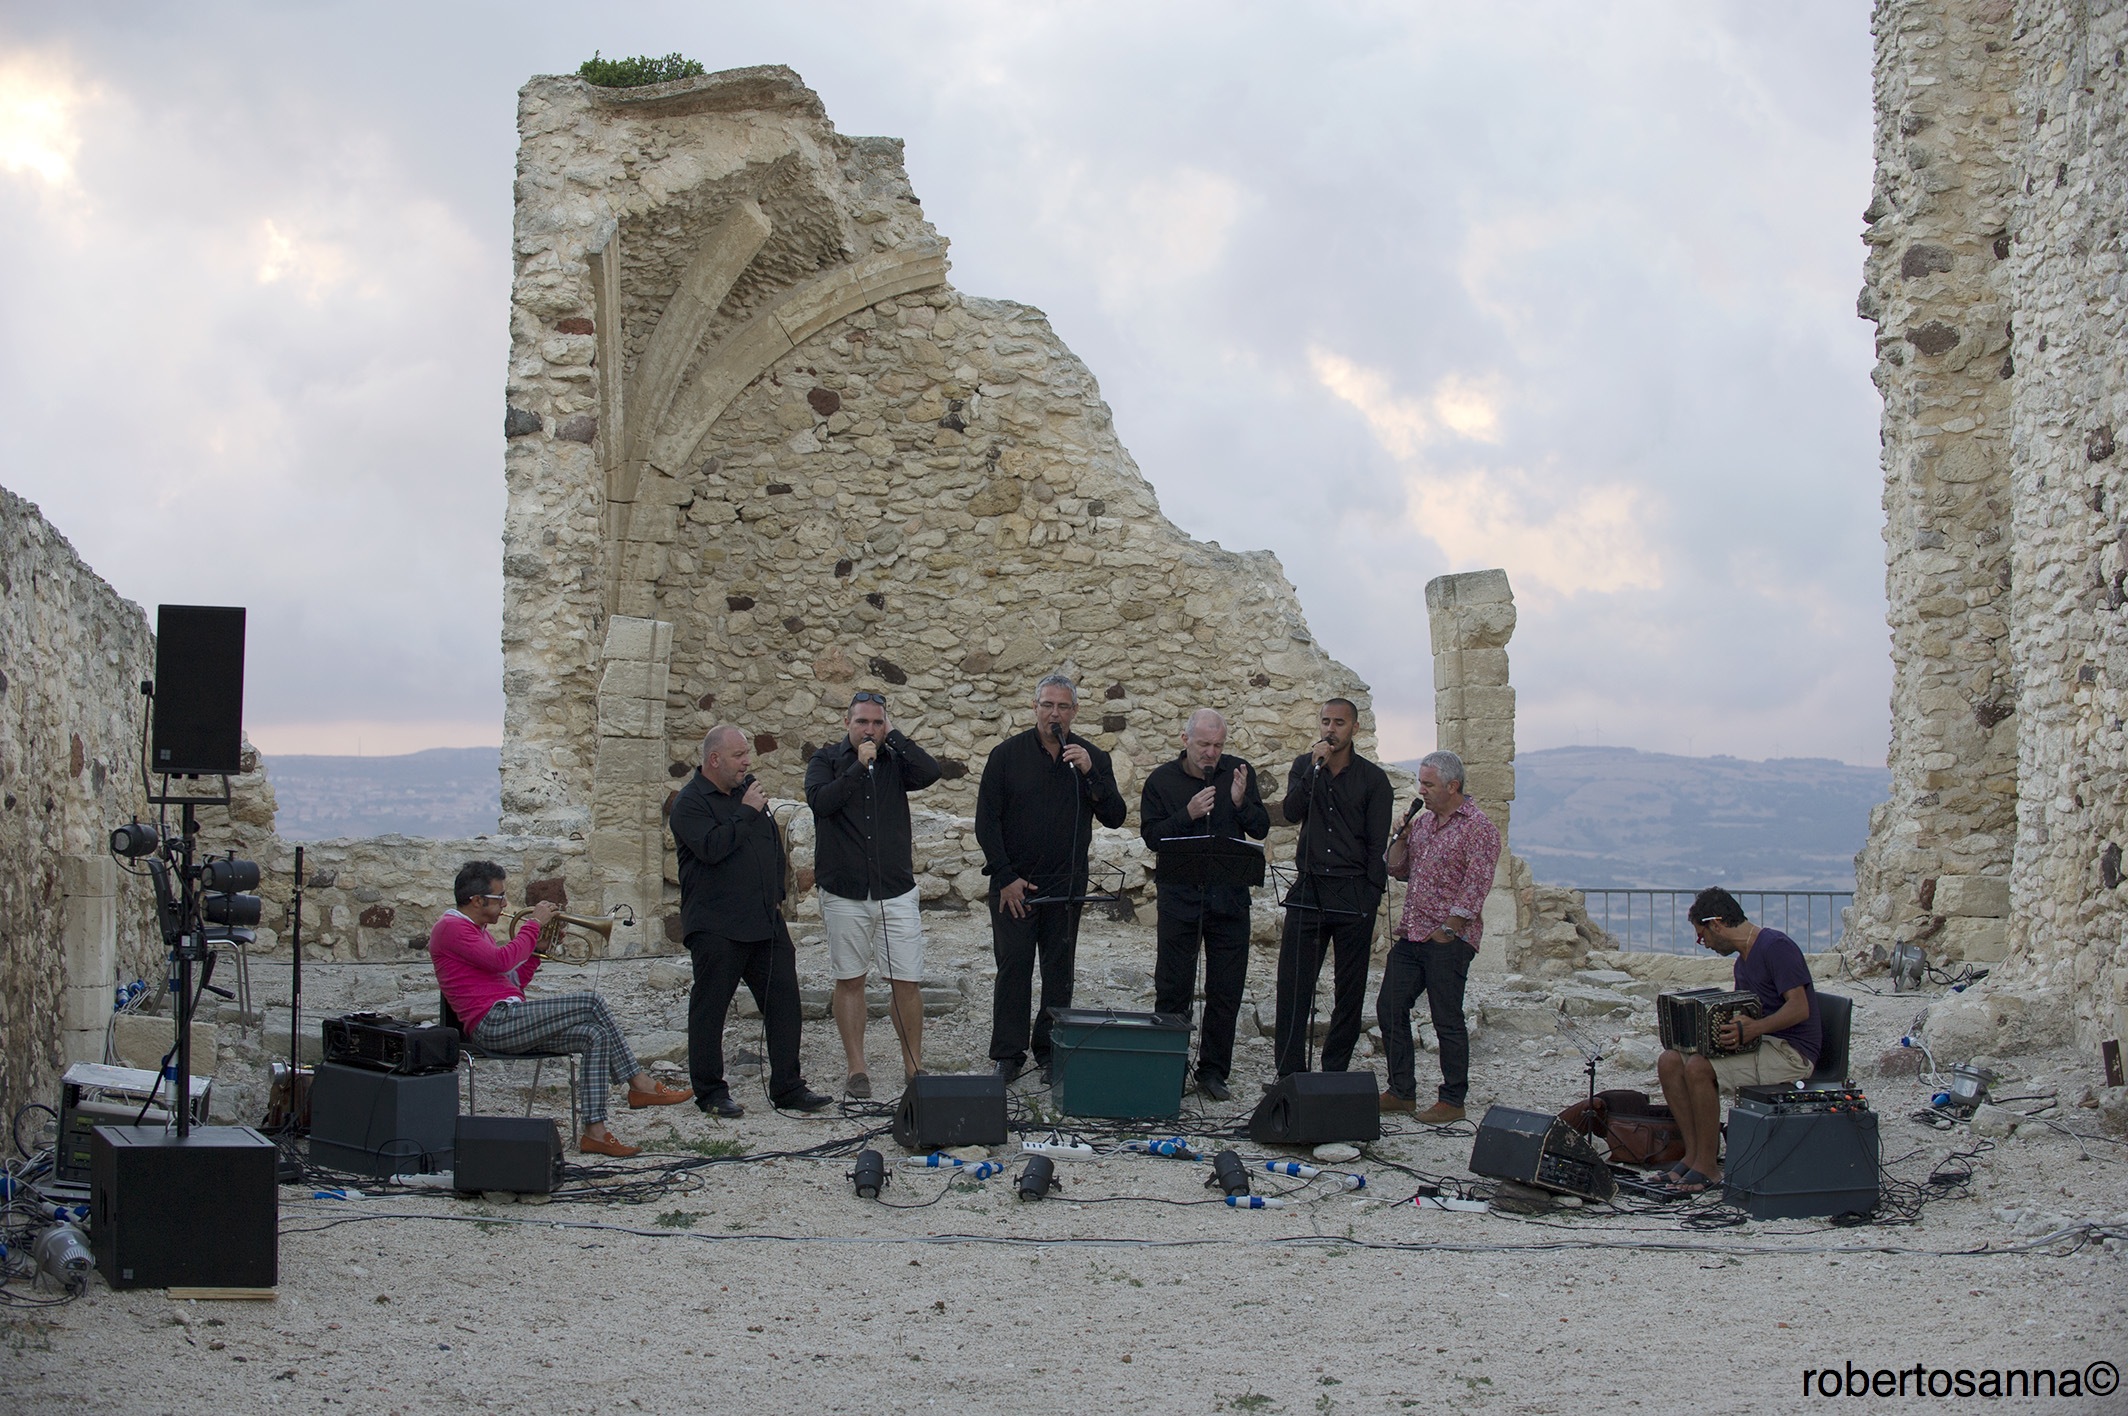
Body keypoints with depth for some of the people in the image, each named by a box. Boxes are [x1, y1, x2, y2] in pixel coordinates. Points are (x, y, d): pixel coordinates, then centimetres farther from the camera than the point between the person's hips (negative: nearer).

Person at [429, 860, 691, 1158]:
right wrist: (535, 923, -9)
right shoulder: (450, 928, -5)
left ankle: (594, 1131, -12)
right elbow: (502, 961, -20)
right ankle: (639, 1084, -6)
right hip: (493, 1023, -10)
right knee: (590, 1003, -15)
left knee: (597, 1036, -5)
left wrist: (537, 950, 12)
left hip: (508, 1027, 10)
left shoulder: (478, 931, 28)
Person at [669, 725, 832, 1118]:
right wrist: (747, 813, -17)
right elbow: (711, 848, -24)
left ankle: (788, 1088, 10)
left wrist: (777, 893, 18)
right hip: (716, 926, -7)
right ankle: (710, 1092, 11)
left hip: (765, 921, 7)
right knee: (709, 1008, 1)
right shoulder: (690, 802, -8)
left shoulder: (748, 790, 14)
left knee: (783, 999, 4)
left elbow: (774, 841, 24)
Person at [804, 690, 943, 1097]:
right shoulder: (826, 760, 4)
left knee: (907, 982, -1)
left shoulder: (895, 760, 7)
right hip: (844, 892, -1)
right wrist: (858, 766, -15)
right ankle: (856, 1069, 13)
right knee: (849, 980, 6)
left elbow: (929, 773, -13)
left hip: (896, 888, 1)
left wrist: (893, 736, -7)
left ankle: (913, 1066, 10)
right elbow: (820, 801, -14)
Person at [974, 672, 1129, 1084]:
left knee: (1059, 972, 5)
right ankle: (1008, 1054, 5)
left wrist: (1089, 773, -15)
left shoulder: (1092, 758, 5)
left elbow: (1115, 817, -2)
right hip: (1014, 886, -2)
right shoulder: (1008, 755, 0)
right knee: (1013, 969, -1)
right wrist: (1005, 877, -7)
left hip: (1065, 888, 2)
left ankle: (1051, 1051, 13)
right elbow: (986, 821, -1)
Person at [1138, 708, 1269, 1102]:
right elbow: (1151, 836, -6)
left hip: (1230, 897, 2)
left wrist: (1241, 803, -16)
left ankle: (1213, 1072, 16)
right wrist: (1188, 814, -20)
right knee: (1172, 990, 3)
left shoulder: (1239, 772, 4)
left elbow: (1261, 829, 3)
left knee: (1226, 992, 6)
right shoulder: (1161, 781, 0)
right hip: (1180, 898, -2)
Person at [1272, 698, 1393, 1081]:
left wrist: (1371, 904, -7)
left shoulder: (1373, 779, 2)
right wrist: (1316, 767, -16)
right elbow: (1291, 812, -7)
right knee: (1292, 986, -4)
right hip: (1308, 890, 2)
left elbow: (1378, 846, 0)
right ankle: (1290, 1074, 0)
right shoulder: (1305, 766, 10)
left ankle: (1335, 1072, 14)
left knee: (1350, 991, 4)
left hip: (1353, 894, -1)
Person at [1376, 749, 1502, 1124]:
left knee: (1447, 1019, -3)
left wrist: (1447, 929, -17)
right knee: (1389, 1009, 6)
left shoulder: (1478, 828, -9)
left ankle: (1453, 1100, 6)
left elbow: (1475, 886, -15)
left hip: (1449, 940, -8)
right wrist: (1401, 836, 3)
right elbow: (1398, 869, 20)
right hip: (1411, 935, 8)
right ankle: (1401, 1092, 15)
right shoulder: (1422, 821, 14)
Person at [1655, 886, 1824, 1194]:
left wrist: (1754, 1028, -35)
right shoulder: (1743, 961, 17)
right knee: (1669, 1062, -6)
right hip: (1758, 1045, 10)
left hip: (1790, 1052, -10)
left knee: (1698, 1068, -27)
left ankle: (1708, 1167, -18)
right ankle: (1693, 1154, -6)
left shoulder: (1776, 947, -14)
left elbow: (1799, 1008, -22)